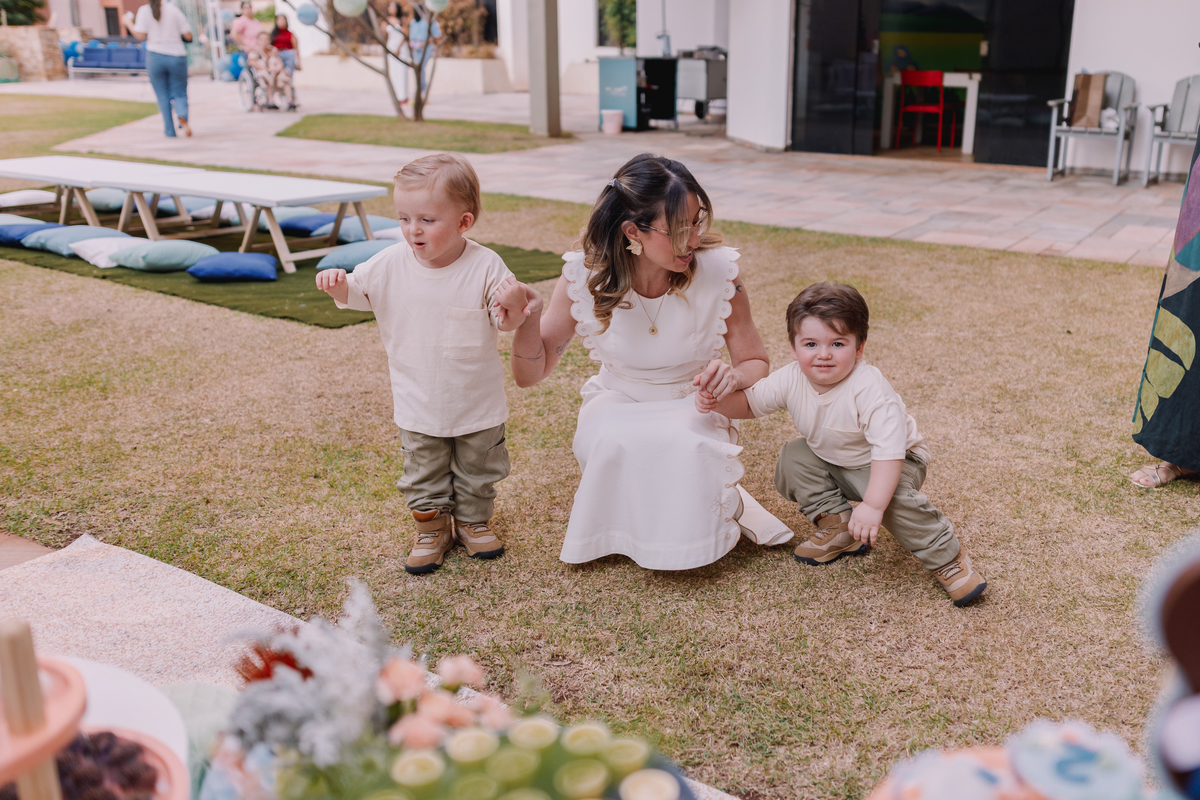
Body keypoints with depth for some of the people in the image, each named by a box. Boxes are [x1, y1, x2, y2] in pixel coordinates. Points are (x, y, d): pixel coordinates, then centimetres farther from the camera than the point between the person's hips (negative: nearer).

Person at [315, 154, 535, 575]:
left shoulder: (485, 266, -18)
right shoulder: (391, 264, -11)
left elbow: (506, 321, -13)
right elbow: (356, 292, 2)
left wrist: (513, 305, -37)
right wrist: (336, 284, -21)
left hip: (477, 402, -1)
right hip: (419, 405, 2)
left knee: (478, 470, 17)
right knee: (424, 473, 15)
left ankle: (474, 520, 40)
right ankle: (433, 528, 34)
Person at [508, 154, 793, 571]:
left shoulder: (717, 270, -19)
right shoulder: (586, 275, -17)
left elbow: (756, 363, -4)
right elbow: (531, 374, -7)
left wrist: (734, 376, -29)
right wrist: (527, 320, -28)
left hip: (693, 407, 0)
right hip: (618, 406, 1)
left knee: (687, 449, -35)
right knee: (613, 444, -34)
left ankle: (724, 504, 1)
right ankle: (620, 528, 0)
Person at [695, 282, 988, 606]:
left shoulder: (869, 389, -36)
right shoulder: (791, 380, -18)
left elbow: (889, 451, -41)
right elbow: (749, 403, -3)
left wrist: (872, 506, -49)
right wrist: (717, 400, -25)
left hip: (891, 464, -7)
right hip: (831, 461, 7)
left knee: (893, 497, -34)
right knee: (793, 456, -8)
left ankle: (947, 557, -12)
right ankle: (839, 529, 3)